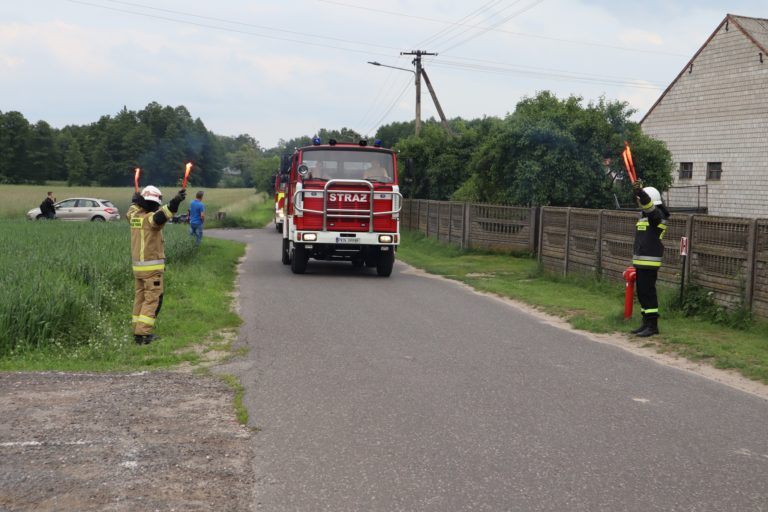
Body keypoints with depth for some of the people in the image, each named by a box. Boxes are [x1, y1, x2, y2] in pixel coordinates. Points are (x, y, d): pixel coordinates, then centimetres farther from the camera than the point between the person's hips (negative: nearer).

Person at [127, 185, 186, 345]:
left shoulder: (134, 217, 7)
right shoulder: (151, 218, -16)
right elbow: (161, 216, -40)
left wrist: (135, 202, 52)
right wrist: (175, 203, -55)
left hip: (137, 266, 8)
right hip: (152, 267, -8)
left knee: (140, 298, 14)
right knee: (152, 299, -4)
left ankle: (137, 332, 17)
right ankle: (143, 333, -9)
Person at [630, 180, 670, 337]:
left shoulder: (657, 214, -12)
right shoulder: (645, 215, 18)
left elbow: (648, 204, -35)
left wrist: (640, 192, -48)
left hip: (649, 262, -10)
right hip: (641, 261, 10)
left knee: (648, 292, -9)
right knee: (642, 293, 12)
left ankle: (652, 325, -5)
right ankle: (646, 323, 19)